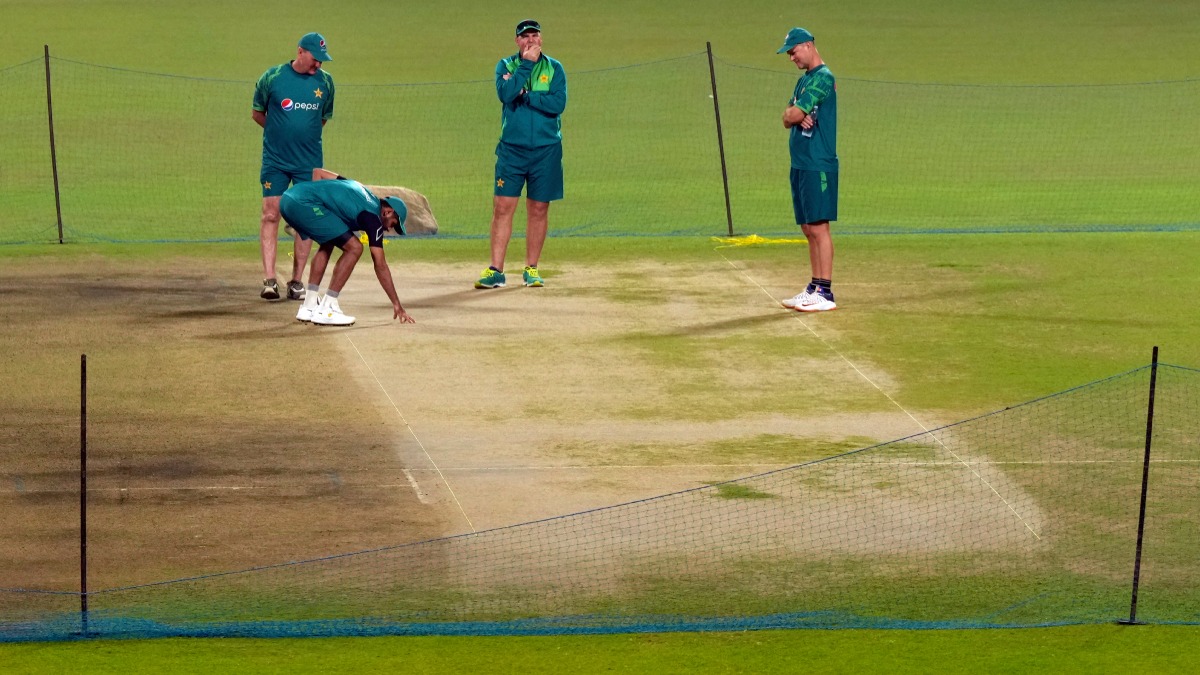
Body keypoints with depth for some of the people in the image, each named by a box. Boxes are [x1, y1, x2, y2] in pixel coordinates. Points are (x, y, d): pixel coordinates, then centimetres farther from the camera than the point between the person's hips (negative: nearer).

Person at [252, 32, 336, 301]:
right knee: (271, 215, -7)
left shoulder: (325, 82, 3)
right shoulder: (272, 77, -4)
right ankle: (269, 280, -9)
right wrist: (281, 133, 6)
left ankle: (296, 282, 9)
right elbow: (257, 113, 8)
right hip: (275, 160, -2)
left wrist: (305, 136, 9)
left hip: (309, 162, 2)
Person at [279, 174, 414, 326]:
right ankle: (325, 311, -4)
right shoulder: (372, 216, 2)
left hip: (287, 200, 9)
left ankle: (309, 307, 25)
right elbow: (380, 265, 2)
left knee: (327, 243, 27)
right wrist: (397, 304, 6)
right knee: (354, 248, -4)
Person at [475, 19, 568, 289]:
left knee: (538, 209, 4)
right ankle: (496, 271, -6)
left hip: (546, 150, 0)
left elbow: (558, 104, -11)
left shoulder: (554, 69, 5)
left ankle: (531, 269, 13)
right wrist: (526, 64, -15)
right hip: (512, 148, 0)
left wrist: (524, 95, -13)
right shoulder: (506, 66, 6)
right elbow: (506, 94, -15)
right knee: (502, 207, -6)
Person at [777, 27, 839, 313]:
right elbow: (787, 119, 16)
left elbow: (794, 115, -16)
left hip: (818, 165, -10)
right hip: (800, 164, 10)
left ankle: (825, 292, -12)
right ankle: (814, 287, 16)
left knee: (818, 227, -11)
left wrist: (794, 112, 6)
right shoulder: (804, 80, 19)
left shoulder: (822, 78, -11)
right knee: (808, 229, 11)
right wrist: (796, 115, -5)